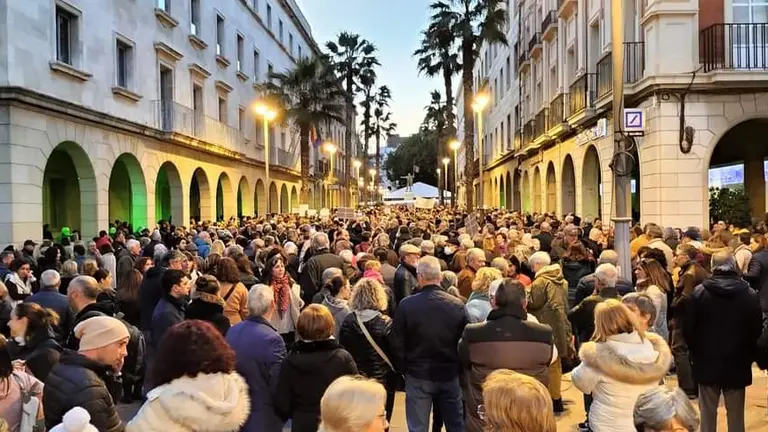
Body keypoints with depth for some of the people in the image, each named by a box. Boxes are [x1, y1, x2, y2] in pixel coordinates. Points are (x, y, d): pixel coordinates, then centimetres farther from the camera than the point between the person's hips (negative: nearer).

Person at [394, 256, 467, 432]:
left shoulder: (406, 305, -13)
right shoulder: (457, 305, -10)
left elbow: (399, 344, -6)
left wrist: (403, 370, 8)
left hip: (418, 376, -1)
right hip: (450, 375, 2)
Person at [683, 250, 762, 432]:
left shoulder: (699, 292, -8)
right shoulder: (749, 294, -7)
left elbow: (688, 328, -5)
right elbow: (757, 329, -1)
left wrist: (695, 353, 10)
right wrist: (749, 356, 14)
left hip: (707, 362, 0)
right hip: (738, 363, 1)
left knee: (708, 412, 9)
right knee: (736, 413, 10)